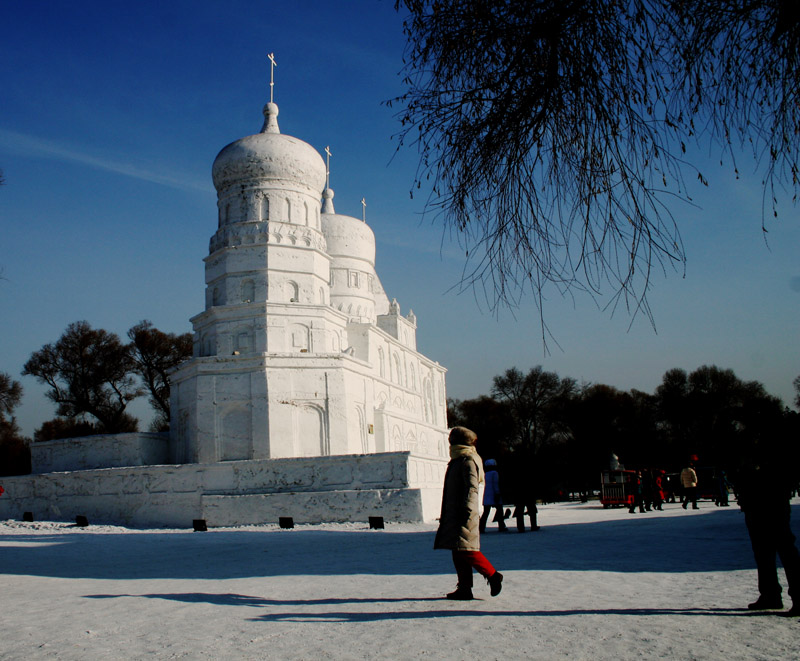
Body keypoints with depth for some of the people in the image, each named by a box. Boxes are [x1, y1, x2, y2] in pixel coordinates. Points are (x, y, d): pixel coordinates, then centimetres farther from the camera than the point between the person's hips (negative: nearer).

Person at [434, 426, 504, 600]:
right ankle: (464, 588, 9)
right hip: (453, 516, 10)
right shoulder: (457, 461, 20)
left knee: (466, 551, -12)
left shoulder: (468, 461, -9)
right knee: (458, 553, 7)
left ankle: (493, 575, -1)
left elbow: (472, 488, -17)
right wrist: (445, 515, 24)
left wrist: (466, 510, -24)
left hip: (463, 515, -10)